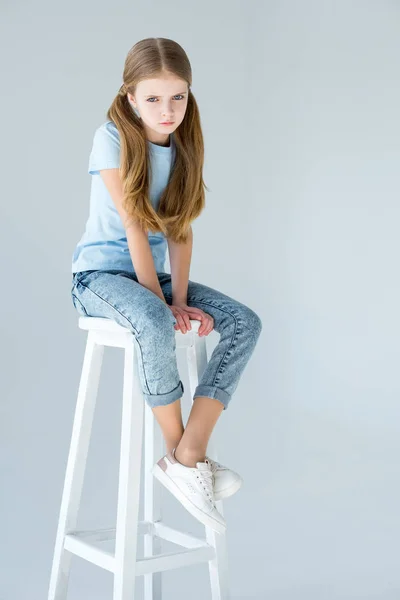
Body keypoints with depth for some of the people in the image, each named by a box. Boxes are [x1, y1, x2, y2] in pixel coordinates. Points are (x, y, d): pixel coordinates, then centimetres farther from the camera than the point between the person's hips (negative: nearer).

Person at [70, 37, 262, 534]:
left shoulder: (185, 144, 4)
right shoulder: (112, 138, -12)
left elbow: (180, 230, 0)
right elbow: (134, 227, -18)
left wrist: (179, 298, -11)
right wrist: (160, 301, -20)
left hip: (154, 273, 6)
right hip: (100, 273, -6)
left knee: (245, 322, -15)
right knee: (155, 326, -38)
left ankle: (189, 455, -21)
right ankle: (177, 451, -17)